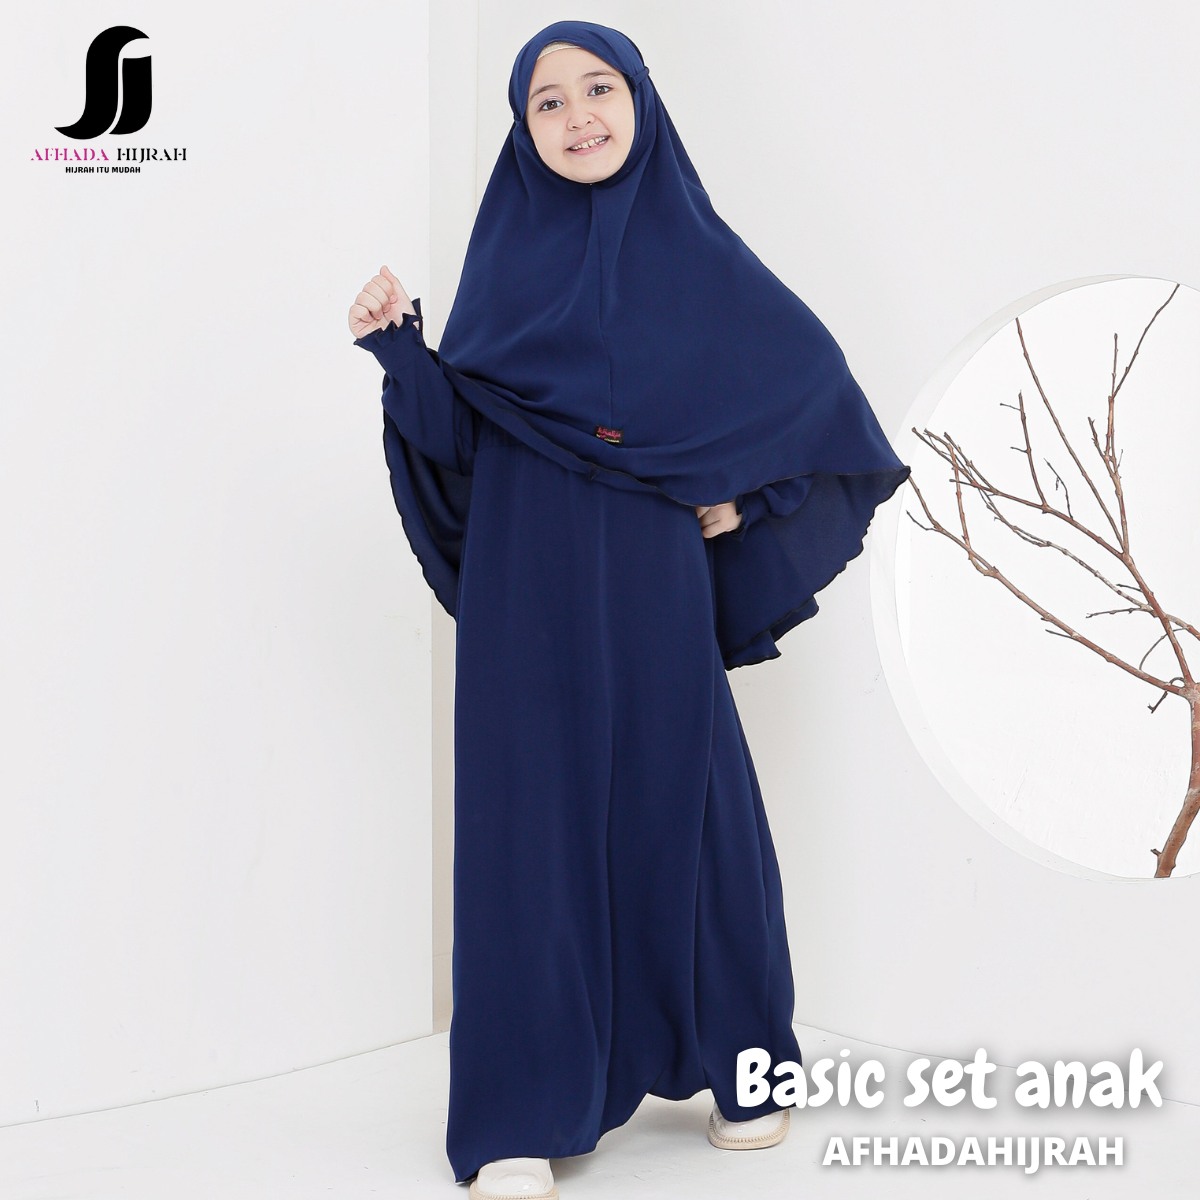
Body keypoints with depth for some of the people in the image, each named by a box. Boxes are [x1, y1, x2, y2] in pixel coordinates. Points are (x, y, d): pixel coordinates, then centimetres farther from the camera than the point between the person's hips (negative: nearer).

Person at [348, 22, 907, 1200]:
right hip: (530, 587, 0)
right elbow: (458, 433, 2)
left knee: (690, 809, 6)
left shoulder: (693, 249, 6)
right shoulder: (507, 253, 7)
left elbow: (813, 378, 10)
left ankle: (742, 1061, 25)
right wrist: (400, 351, -15)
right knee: (534, 820, -2)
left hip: (653, 583, 0)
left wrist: (744, 497, 2)